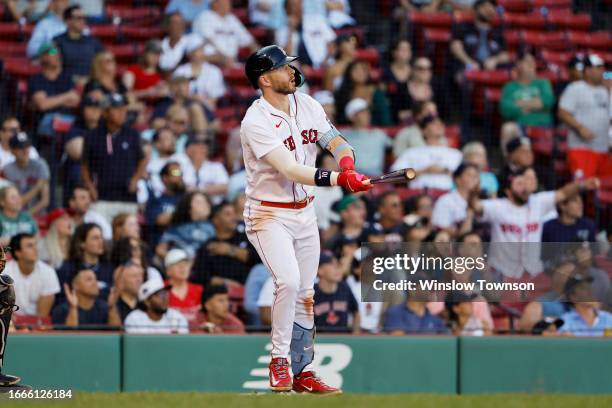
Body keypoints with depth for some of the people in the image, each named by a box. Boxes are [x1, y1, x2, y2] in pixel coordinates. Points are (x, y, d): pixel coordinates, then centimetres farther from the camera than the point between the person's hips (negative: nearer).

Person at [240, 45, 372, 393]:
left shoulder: (307, 105, 1)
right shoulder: (256, 122, -22)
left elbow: (337, 142, -3)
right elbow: (291, 170, -31)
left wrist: (347, 166, -27)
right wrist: (337, 180, -43)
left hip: (305, 213, 7)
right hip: (269, 216, -7)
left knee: (305, 295, 11)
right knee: (289, 282, -25)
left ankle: (303, 372, 20)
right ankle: (279, 361, -11)